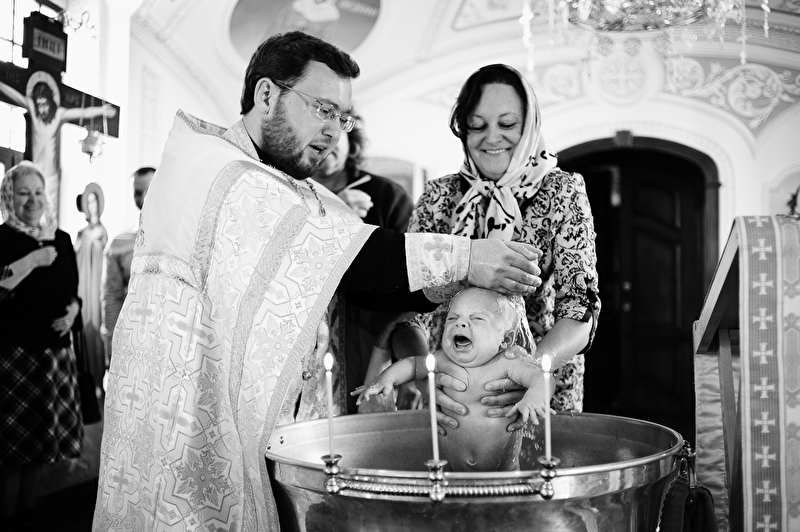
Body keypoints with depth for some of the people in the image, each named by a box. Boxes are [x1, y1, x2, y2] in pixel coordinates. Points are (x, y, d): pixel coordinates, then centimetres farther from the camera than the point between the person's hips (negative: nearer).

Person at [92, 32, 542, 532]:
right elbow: (324, 245, -25)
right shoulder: (207, 166, -12)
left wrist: (459, 281, -12)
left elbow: (367, 280, 6)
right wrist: (460, 258, -25)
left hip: (268, 424, 7)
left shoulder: (299, 193, 15)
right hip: (184, 422, -7)